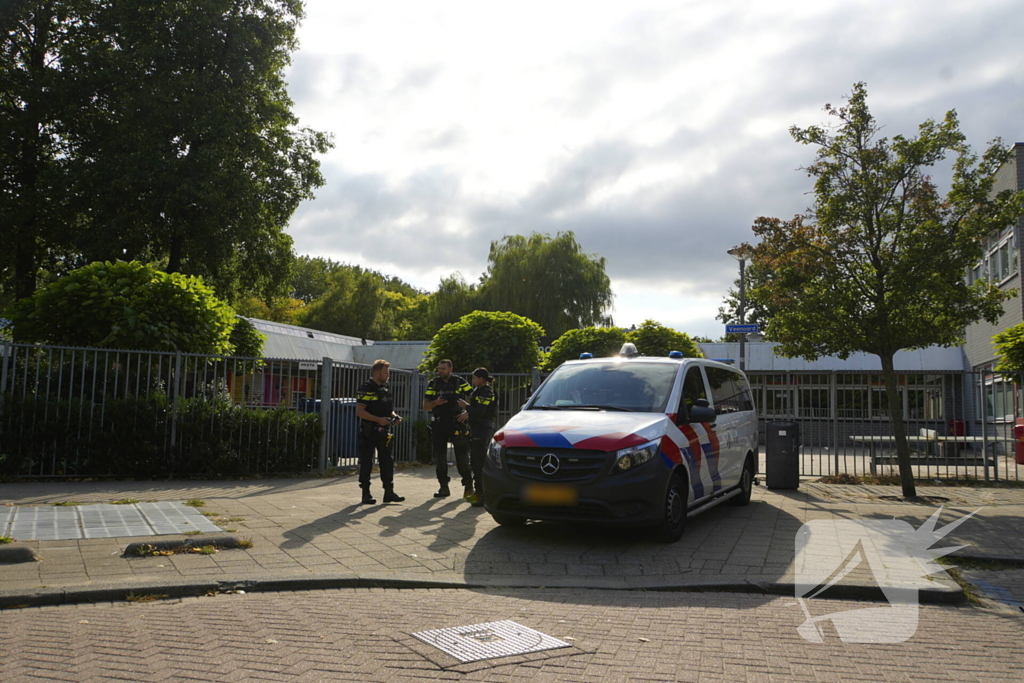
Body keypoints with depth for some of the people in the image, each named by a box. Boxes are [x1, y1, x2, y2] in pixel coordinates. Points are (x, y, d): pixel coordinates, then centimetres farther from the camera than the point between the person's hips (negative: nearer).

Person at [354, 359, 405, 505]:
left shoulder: (386, 388, 13)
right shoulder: (366, 388, -11)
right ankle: (366, 494, 8)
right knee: (366, 463, 1)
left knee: (387, 461, 7)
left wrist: (394, 416, 2)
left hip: (383, 432, 8)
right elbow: (359, 411, -18)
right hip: (368, 432, -7)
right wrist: (378, 419, -23)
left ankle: (389, 492, 13)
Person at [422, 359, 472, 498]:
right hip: (438, 425, 3)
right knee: (440, 458, 6)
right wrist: (436, 403, -12)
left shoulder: (459, 382, 2)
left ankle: (468, 485, 8)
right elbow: (425, 406, 7)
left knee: (462, 455, -2)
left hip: (457, 423, -3)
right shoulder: (433, 384, 8)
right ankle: (444, 487, 15)